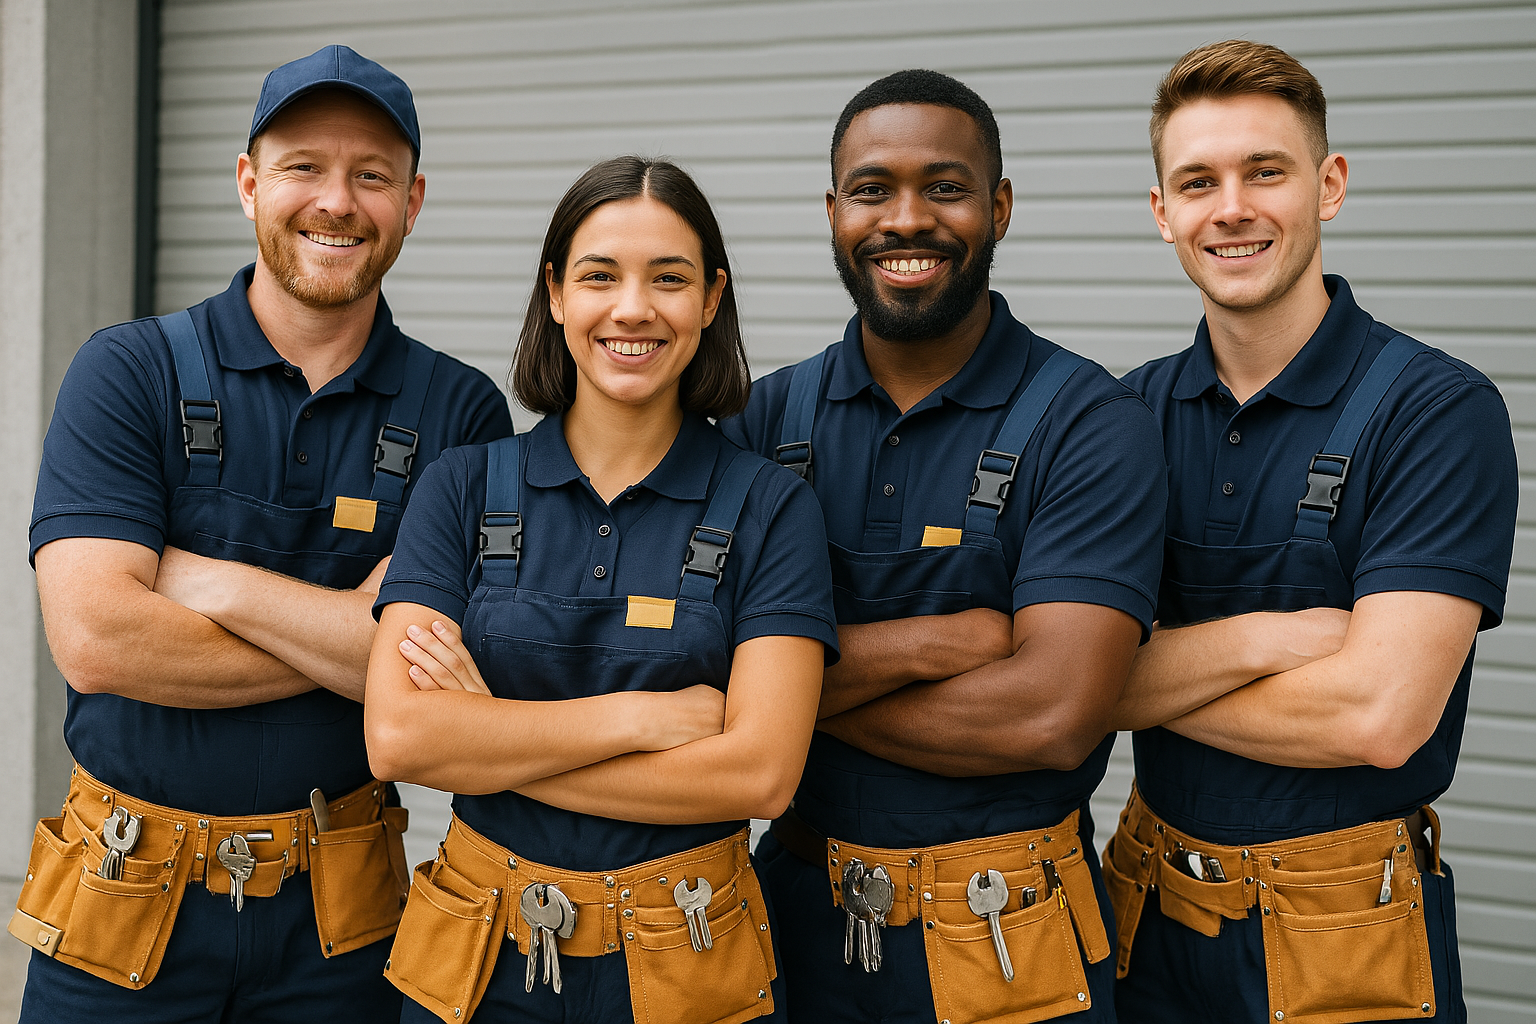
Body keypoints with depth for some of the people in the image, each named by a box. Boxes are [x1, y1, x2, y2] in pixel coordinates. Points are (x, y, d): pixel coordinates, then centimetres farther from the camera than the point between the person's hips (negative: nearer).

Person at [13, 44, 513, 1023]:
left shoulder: (461, 411, -3)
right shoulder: (129, 373, -5)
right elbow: (95, 640, -17)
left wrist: (210, 582, -17)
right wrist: (345, 634, -16)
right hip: (125, 901, 0)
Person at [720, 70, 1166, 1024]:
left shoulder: (1091, 424, -11)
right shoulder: (771, 417, 1)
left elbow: (1052, 715, -21)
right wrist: (925, 643, -20)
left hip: (1006, 946, -3)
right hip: (800, 910, 4)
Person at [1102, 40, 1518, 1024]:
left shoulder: (1439, 409, -14)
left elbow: (1379, 714, -23)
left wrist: (1148, 675, -11)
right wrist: (1253, 640, -21)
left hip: (1346, 943, -4)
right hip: (1153, 917, 4)